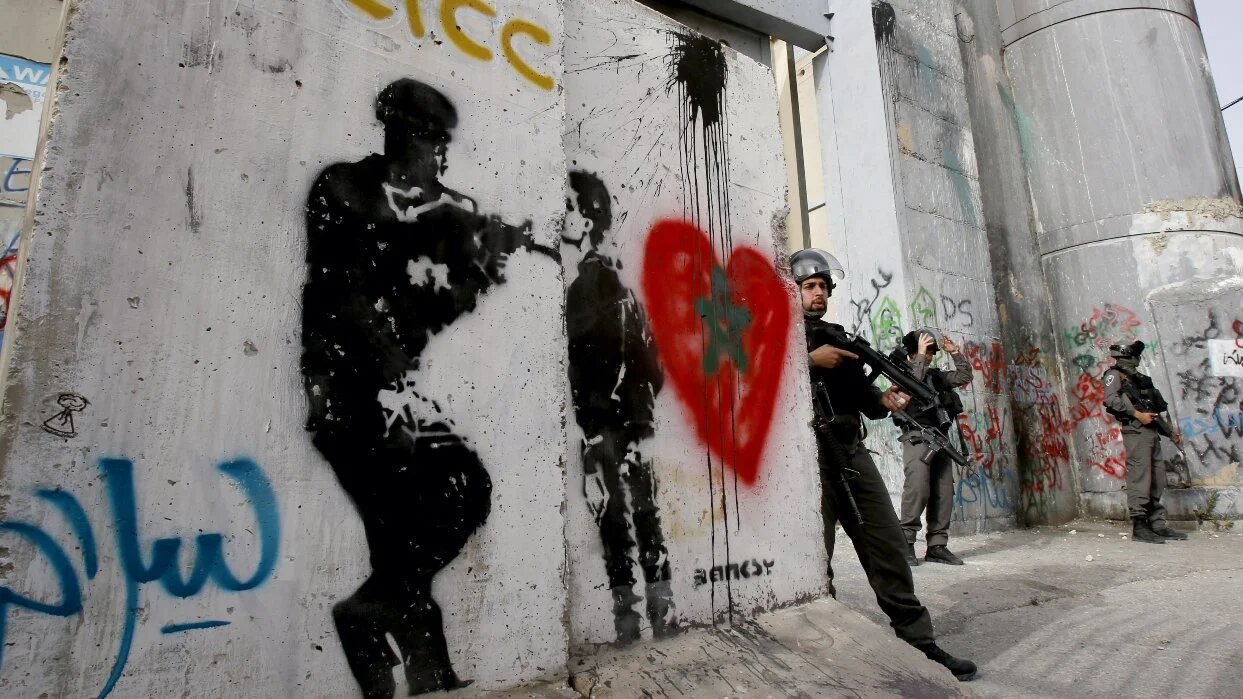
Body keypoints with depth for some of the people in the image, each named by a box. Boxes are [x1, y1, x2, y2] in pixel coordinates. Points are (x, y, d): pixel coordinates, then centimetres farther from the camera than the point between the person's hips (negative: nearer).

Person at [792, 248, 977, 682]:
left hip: (852, 452, 6)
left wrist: (884, 400, -2)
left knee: (888, 546, 7)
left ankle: (920, 644, 17)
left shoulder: (840, 336, 22)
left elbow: (861, 393, 18)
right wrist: (810, 361, -16)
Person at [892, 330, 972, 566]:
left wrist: (954, 352, 11)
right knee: (917, 490, -17)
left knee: (943, 493, 3)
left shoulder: (935, 374, 21)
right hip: (917, 438, -7)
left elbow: (964, 376, 20)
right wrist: (920, 356, -13)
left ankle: (937, 546, 8)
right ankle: (906, 543, -10)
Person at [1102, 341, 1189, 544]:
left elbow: (1154, 409, 26)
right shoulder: (1115, 374, 1)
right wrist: (1137, 414, -21)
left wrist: (1170, 432, 24)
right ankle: (1139, 526, -10)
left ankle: (1157, 524, 14)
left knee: (1157, 481, 8)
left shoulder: (1139, 378, 24)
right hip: (1135, 431, -8)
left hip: (1151, 432, 8)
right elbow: (1111, 399, -16)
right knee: (1140, 478, -11)